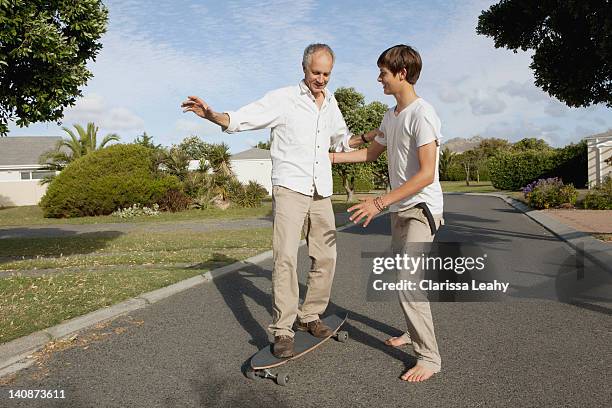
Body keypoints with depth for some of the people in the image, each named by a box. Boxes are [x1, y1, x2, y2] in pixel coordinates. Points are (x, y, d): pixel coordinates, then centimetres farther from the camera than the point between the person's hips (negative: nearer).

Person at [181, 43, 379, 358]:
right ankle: (282, 330, -5)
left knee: (326, 257, 7)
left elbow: (341, 141, 29)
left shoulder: (331, 103, 15)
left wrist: (370, 137, 15)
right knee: (286, 257, -13)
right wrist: (210, 114, -27)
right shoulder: (283, 99, -3)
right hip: (290, 188, -6)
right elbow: (238, 120, -9)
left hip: (321, 193, 6)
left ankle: (309, 316, 23)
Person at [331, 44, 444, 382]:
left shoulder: (422, 114, -17)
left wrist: (380, 202, -25)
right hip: (399, 209, 9)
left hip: (421, 208, -9)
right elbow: (372, 153, 25)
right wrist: (331, 157, 19)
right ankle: (414, 331, 34)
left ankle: (429, 356, -2)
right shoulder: (390, 116, 10)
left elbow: (426, 174, -23)